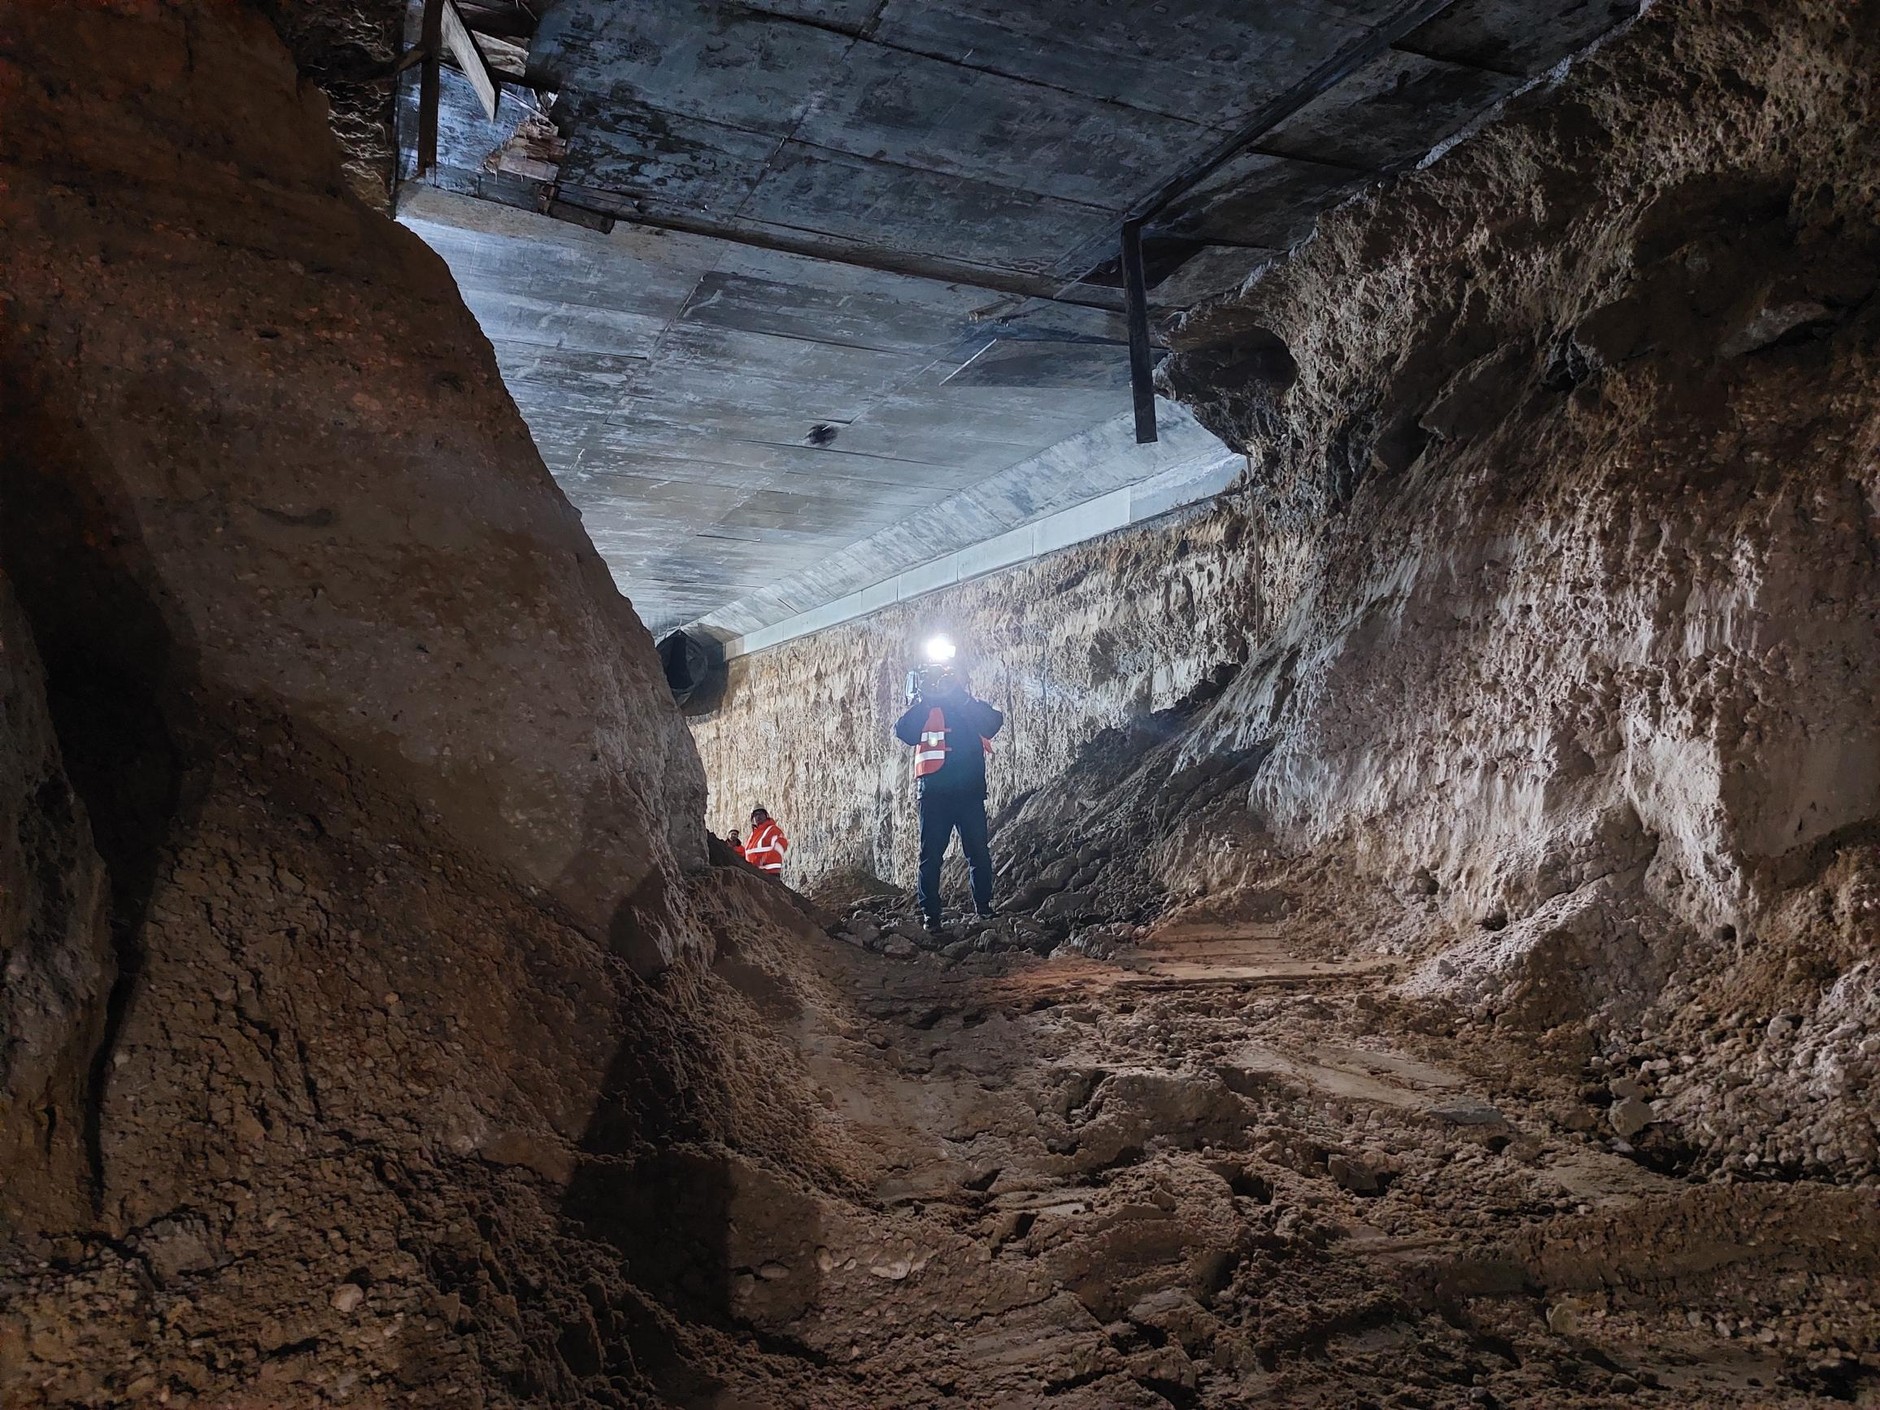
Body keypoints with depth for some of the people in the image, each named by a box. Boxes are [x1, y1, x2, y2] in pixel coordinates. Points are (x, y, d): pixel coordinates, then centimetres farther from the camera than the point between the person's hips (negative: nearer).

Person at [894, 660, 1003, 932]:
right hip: (934, 793, -1)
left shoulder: (972, 708, 12)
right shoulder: (923, 710, 11)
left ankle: (984, 908, 10)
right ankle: (929, 913, 2)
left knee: (979, 852, 0)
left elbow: (992, 725, -9)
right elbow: (905, 734, -8)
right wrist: (924, 700, -14)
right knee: (931, 854, -1)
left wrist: (962, 697, -16)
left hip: (970, 792, 1)